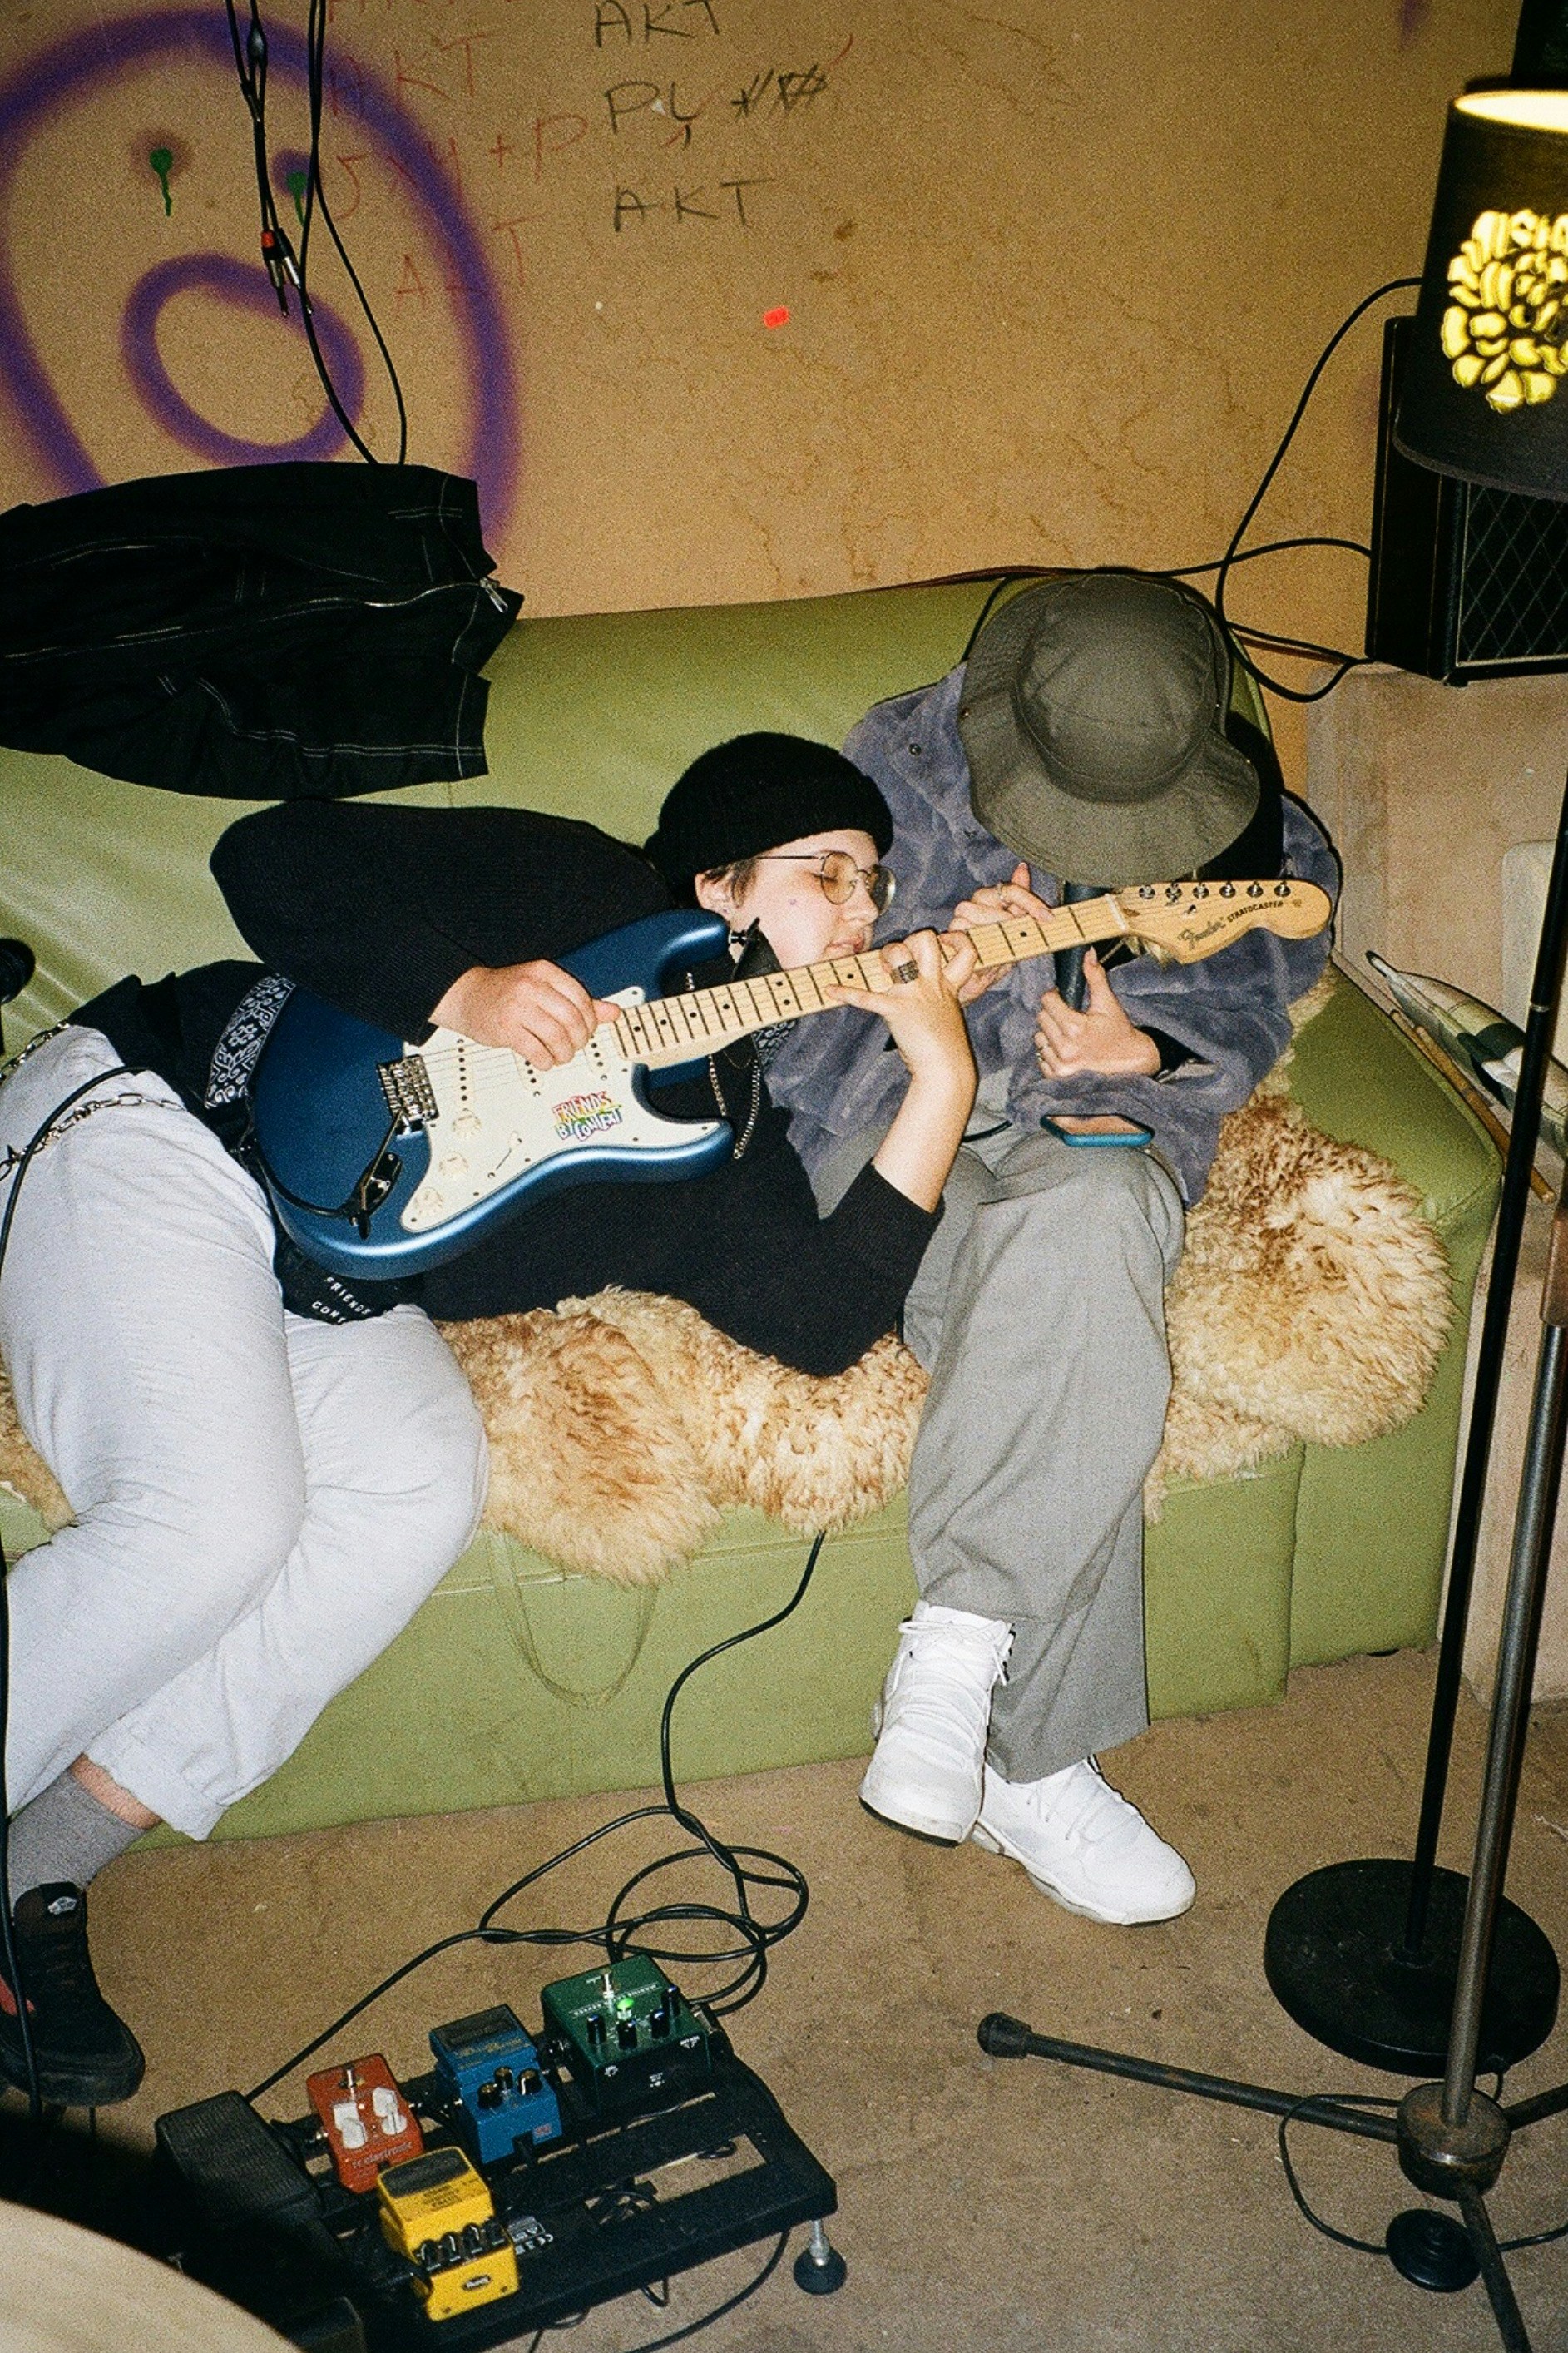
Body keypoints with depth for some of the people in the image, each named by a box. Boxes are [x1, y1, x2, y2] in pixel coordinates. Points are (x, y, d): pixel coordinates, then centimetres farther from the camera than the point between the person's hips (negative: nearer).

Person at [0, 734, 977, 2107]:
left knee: (421, 1487, -24)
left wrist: (945, 1081, -13)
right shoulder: (579, 890, -5)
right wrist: (458, 991, -20)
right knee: (215, 1522, -28)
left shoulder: (732, 1128, 8)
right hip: (149, 1125, -5)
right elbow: (273, 858, -8)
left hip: (323, 1289, 6)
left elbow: (824, 1322, -9)